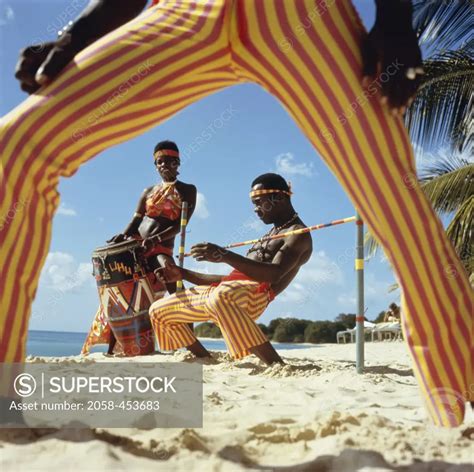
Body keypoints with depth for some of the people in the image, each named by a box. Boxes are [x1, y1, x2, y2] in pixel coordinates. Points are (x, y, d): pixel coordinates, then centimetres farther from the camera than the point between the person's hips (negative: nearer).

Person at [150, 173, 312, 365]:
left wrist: (225, 255, -29)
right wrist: (183, 274, 24)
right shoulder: (271, 235, 29)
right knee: (158, 311, 15)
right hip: (228, 290, 10)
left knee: (220, 298, -45)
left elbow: (274, 274, -21)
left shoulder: (298, 234, 0)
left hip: (254, 294, -10)